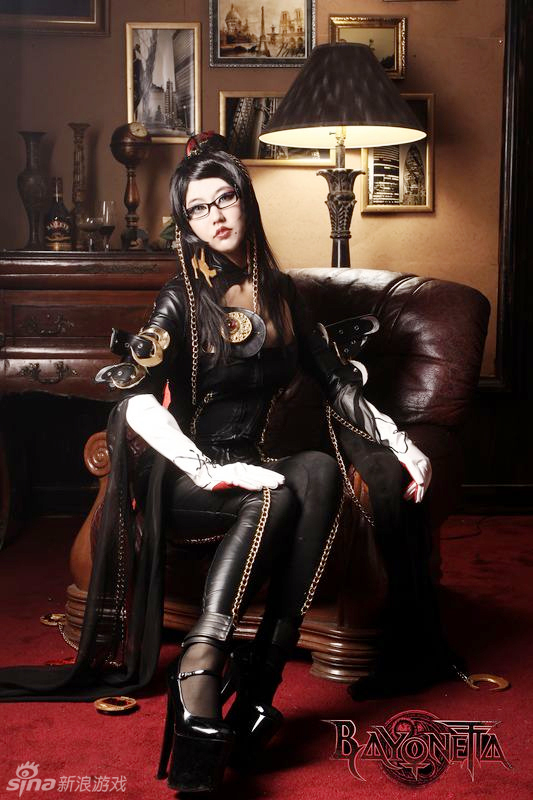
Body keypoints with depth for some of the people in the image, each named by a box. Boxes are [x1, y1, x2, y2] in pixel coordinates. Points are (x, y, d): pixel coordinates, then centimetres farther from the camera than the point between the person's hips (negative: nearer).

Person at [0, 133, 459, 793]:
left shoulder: (280, 292, 14)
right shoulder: (183, 298, -1)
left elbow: (335, 382, 14)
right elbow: (137, 403, -14)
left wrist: (401, 443, 2)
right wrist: (212, 471, -27)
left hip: (257, 469, 4)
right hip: (187, 483, -4)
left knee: (320, 470, -30)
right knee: (278, 496, -35)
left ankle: (257, 678, -35)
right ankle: (201, 671, -43)